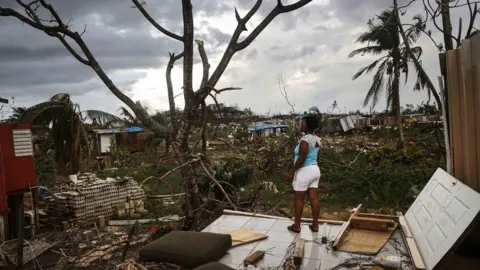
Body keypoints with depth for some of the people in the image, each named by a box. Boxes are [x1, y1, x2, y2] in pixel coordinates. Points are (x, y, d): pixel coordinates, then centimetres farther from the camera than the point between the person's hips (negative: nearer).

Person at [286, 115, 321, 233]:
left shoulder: (305, 139, -20)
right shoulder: (317, 139, 9)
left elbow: (301, 159, -22)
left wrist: (291, 172, -15)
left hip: (304, 172, -9)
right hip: (315, 170, 9)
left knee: (299, 199, 3)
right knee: (313, 198, 10)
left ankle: (296, 226, 13)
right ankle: (315, 225, 16)